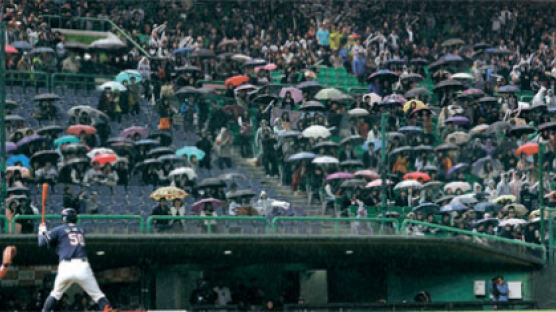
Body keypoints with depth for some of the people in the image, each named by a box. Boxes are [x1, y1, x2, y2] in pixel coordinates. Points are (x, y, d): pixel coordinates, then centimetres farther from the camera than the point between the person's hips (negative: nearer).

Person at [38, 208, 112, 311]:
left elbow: (43, 243, 9)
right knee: (97, 294, 1)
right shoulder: (81, 231, 21)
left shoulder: (59, 230, 8)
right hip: (82, 266, 1)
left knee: (55, 294, 20)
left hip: (65, 267, -1)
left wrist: (42, 232, 30)